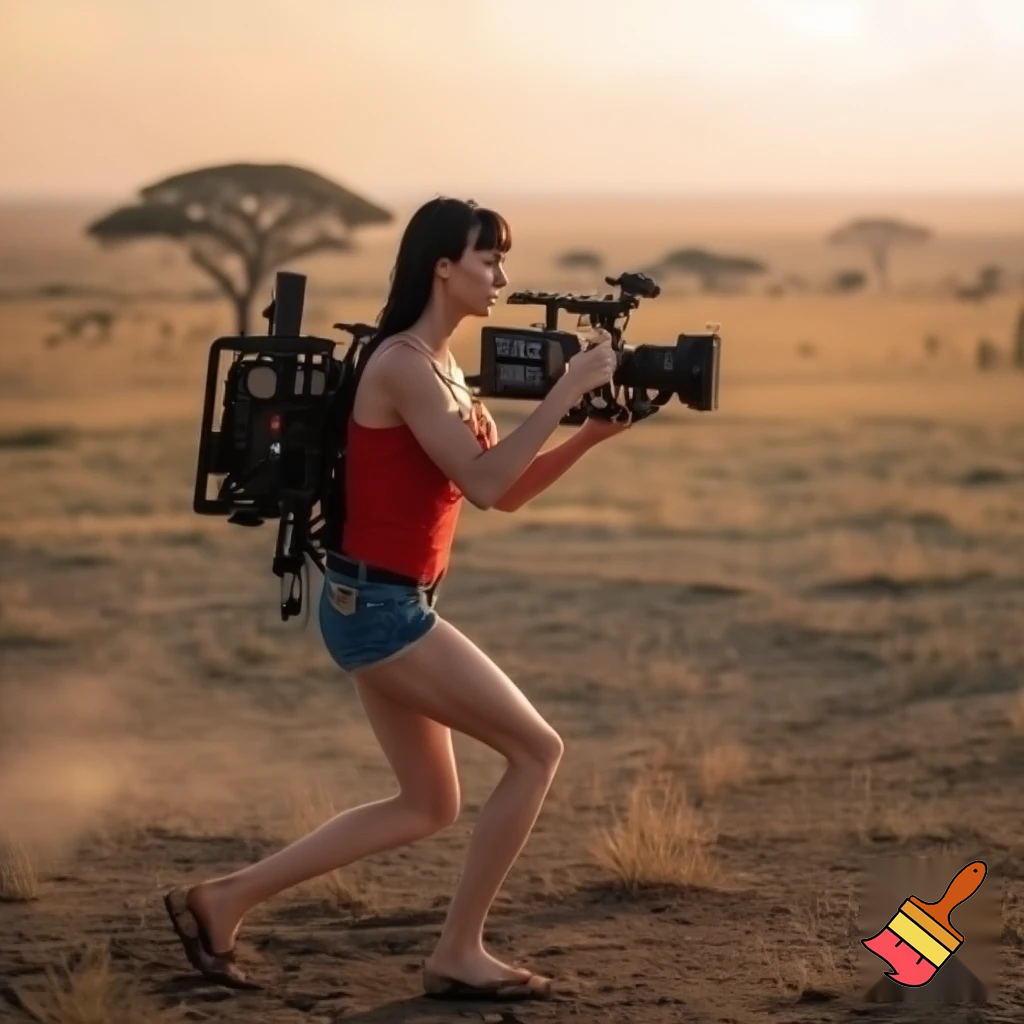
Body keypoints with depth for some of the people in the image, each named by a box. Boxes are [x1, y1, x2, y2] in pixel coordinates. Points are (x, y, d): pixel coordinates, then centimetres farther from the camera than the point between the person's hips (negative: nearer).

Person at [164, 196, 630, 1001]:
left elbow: (507, 491, 16)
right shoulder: (404, 365, -16)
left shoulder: (443, 369, 14)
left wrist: (594, 431, 3)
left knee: (428, 806, 14)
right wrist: (567, 388, -21)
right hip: (379, 606, -10)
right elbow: (485, 483, -22)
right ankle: (459, 953, 3)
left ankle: (224, 899, 17)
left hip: (385, 605, 10)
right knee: (537, 750, -4)